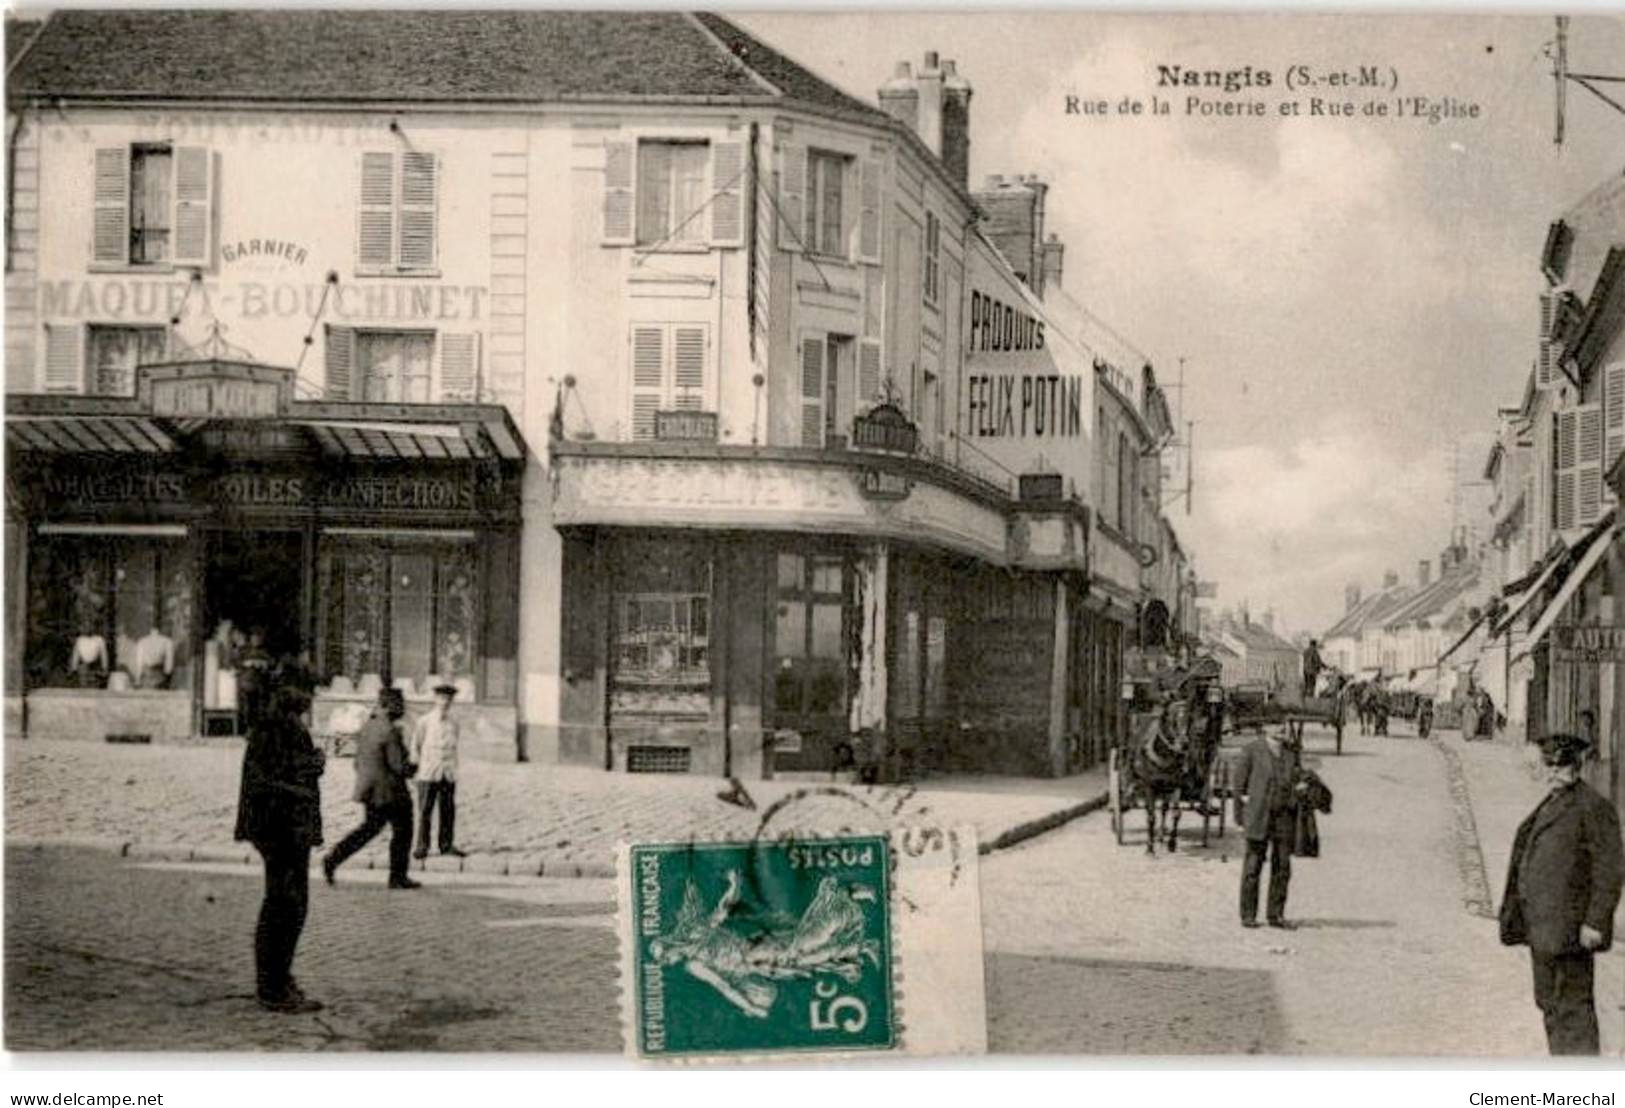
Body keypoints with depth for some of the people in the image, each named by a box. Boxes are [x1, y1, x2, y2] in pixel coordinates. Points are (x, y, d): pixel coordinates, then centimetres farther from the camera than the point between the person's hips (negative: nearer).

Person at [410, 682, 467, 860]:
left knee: (448, 811, 2)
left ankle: (447, 845, 10)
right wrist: (416, 768, 1)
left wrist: (452, 768, 13)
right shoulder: (425, 721, -1)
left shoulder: (453, 724, 9)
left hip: (448, 774, 3)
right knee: (425, 811, -3)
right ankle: (422, 847, 1)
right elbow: (415, 746, 5)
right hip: (428, 774, -3)